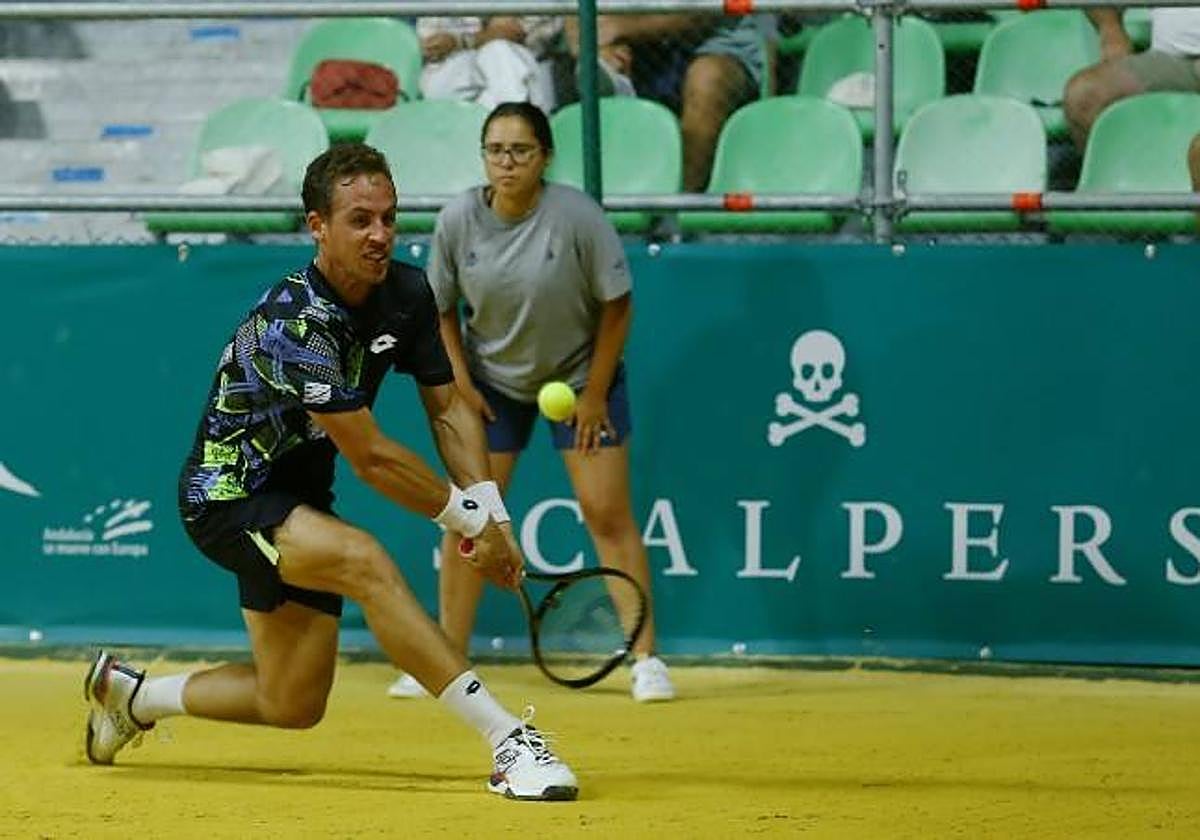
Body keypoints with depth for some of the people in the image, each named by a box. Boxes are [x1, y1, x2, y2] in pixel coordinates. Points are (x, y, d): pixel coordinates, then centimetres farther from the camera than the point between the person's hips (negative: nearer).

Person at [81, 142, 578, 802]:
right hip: (227, 496, -9)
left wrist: (493, 514, -8)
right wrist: (470, 519, -19)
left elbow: (448, 408, 4)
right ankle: (509, 744, -40)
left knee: (292, 707, 10)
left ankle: (129, 692, 35)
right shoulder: (294, 323, -28)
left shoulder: (407, 294, -4)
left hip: (296, 500, 9)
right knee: (364, 560, -35)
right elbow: (369, 457, -27)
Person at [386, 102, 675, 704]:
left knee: (608, 515, -6)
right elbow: (442, 308, 1)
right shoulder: (459, 220, -14)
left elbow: (616, 305, -13)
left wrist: (594, 395, -11)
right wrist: (461, 383, -7)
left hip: (580, 375, -2)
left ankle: (646, 660, 0)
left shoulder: (576, 216, -22)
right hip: (492, 382, 3)